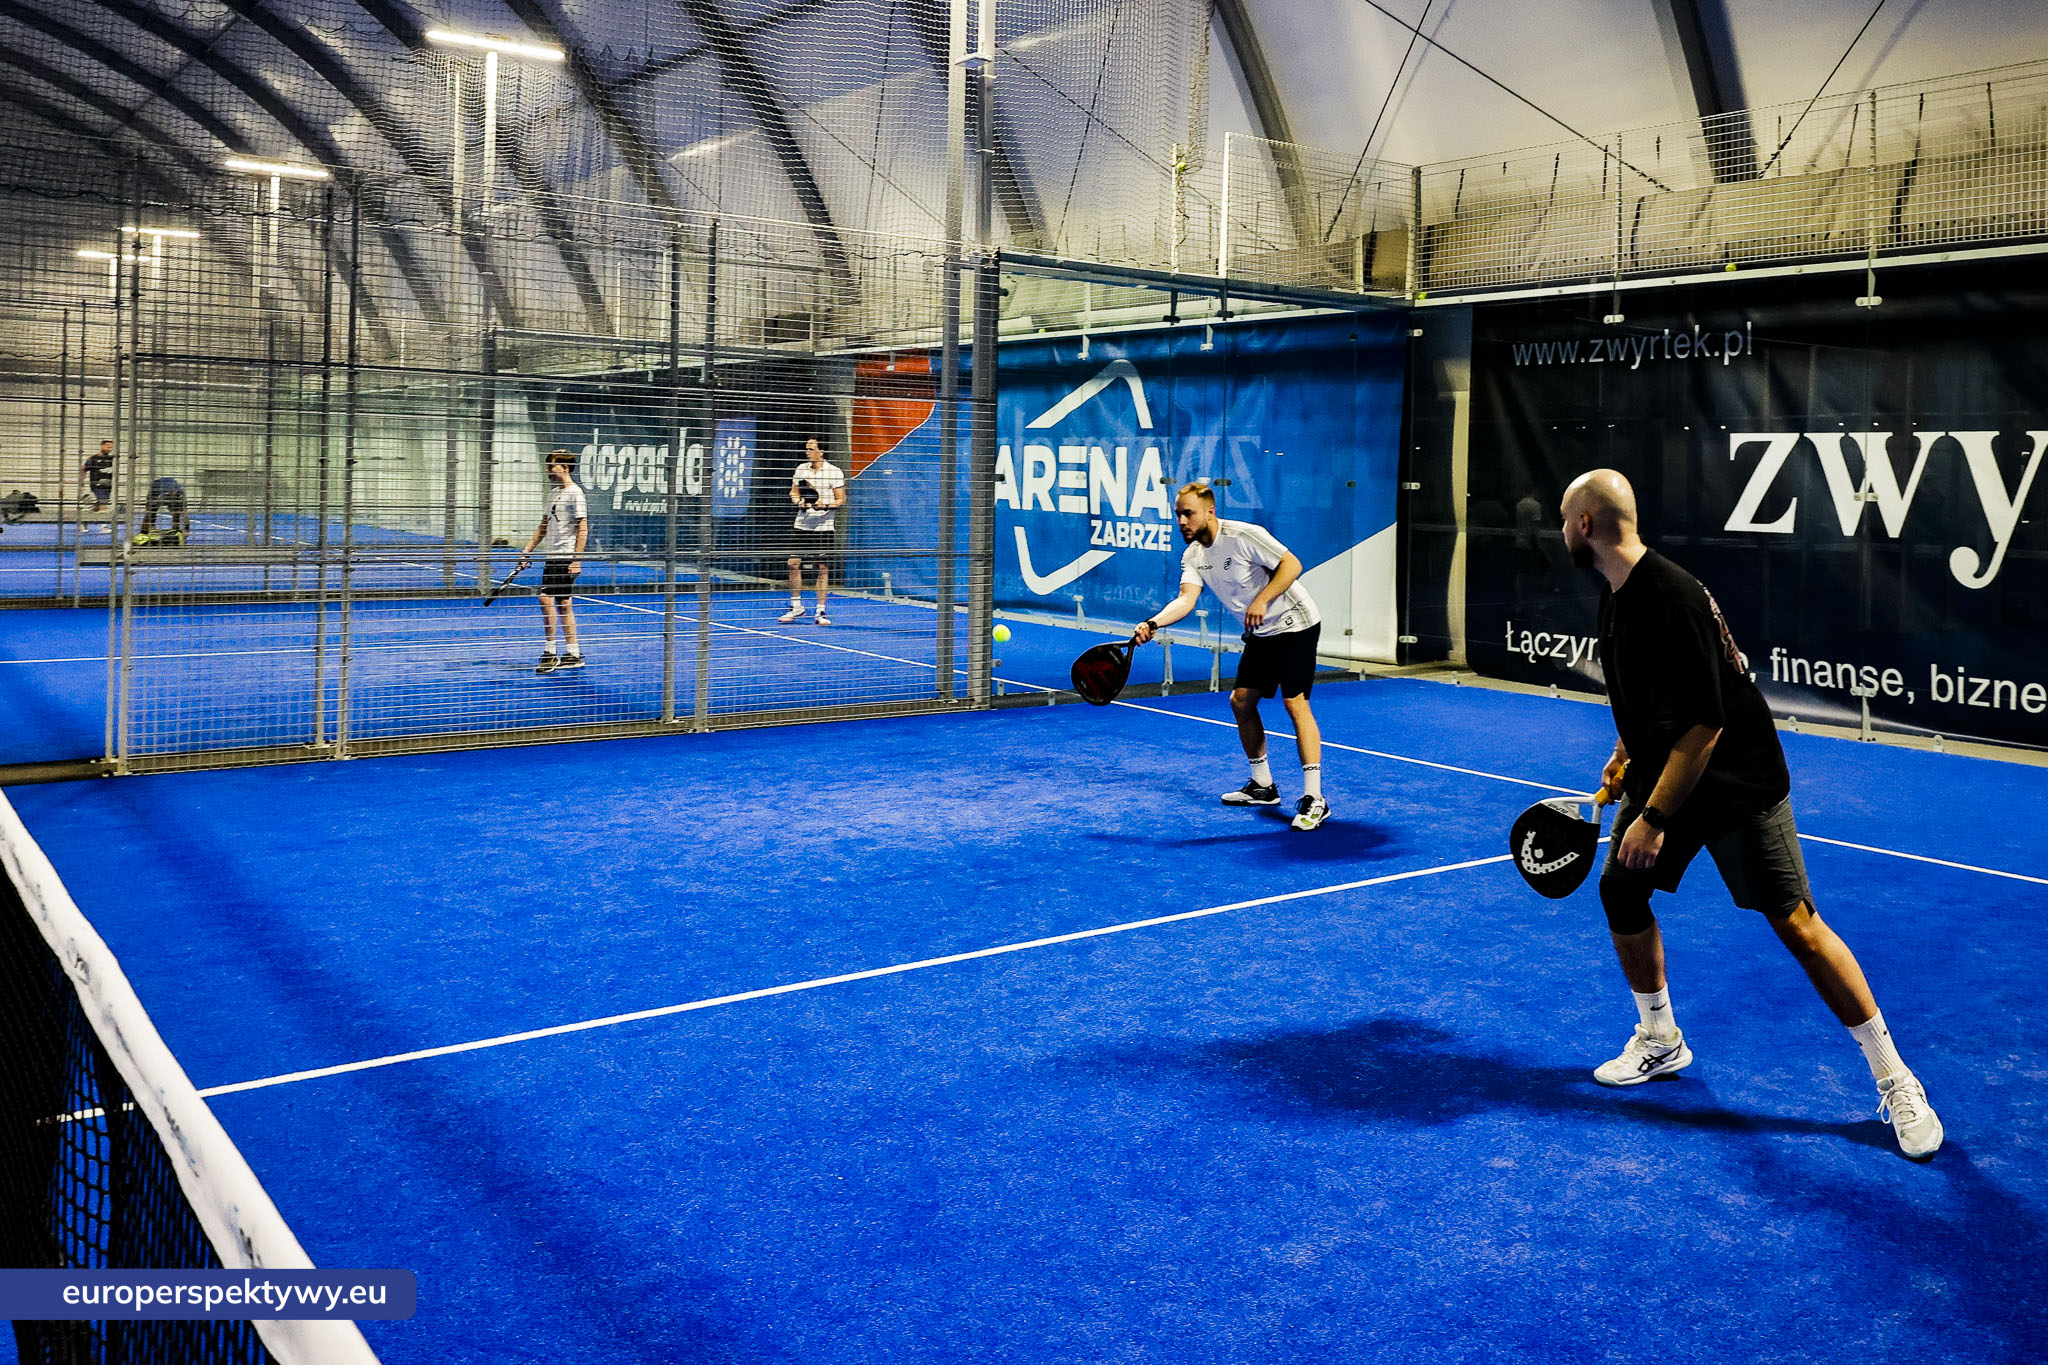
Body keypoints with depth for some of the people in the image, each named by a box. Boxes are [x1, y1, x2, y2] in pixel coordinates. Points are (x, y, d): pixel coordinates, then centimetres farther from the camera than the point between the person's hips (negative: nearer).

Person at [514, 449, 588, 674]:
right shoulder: (553, 493, 17)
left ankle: (550, 653, -6)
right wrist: (527, 551, 17)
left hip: (565, 558, -9)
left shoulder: (574, 493, -9)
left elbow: (582, 529, -13)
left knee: (546, 600, -13)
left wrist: (577, 559, -18)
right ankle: (573, 654, 13)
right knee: (563, 604, 9)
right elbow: (543, 526, 22)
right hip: (551, 557, 9)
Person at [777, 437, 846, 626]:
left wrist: (825, 505, -22)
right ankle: (796, 607, 14)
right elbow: (794, 492, 18)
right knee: (794, 563, -1)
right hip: (803, 525, 4)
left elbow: (841, 500, -5)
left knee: (823, 569, -1)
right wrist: (798, 501, -3)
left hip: (824, 527, -4)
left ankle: (820, 612, 6)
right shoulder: (801, 469, 8)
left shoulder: (834, 472, -5)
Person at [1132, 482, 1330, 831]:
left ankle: (1314, 799, -17)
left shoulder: (1243, 535, -20)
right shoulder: (1193, 556, 2)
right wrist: (1153, 623, -29)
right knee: (1240, 701, 8)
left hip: (1294, 625, -9)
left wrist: (1262, 600, -34)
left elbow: (1291, 564, -24)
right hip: (1261, 633, 9)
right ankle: (1263, 786, 23)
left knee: (1295, 703, -16)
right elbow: (1187, 598, -12)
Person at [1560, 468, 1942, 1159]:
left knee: (1796, 924, -7)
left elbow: (1703, 726, -28)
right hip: (1662, 770, 9)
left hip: (1737, 782, -9)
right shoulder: (1616, 592, 3)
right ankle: (1660, 1040, 24)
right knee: (1620, 889, 4)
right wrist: (1624, 756, 21)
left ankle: (1895, 1081, 6)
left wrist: (1654, 818, -25)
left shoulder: (1671, 599, -27)